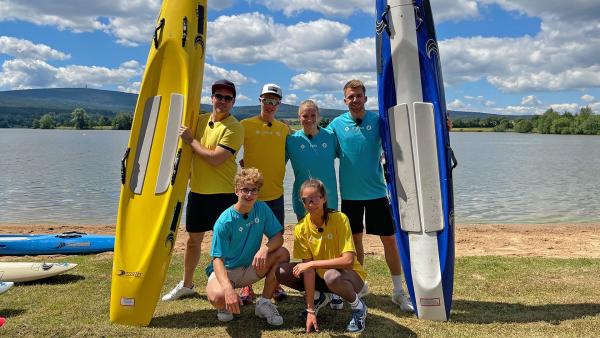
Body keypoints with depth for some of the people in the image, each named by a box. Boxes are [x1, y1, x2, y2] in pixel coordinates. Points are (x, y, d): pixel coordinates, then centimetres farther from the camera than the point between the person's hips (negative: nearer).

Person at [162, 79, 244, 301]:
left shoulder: (234, 128, -12)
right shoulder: (200, 120, 9)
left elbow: (215, 158, -21)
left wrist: (191, 140, -12)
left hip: (223, 194, -6)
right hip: (196, 191, 7)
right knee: (193, 239, 18)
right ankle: (186, 284, 35)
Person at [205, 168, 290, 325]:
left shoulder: (262, 209, -8)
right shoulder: (225, 221, -22)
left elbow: (278, 237, -9)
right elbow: (218, 259, -26)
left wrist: (265, 248, -32)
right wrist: (228, 289, -43)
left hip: (251, 268, 4)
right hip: (226, 270, -4)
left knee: (282, 254, -20)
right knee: (218, 296, -37)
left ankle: (264, 303, -5)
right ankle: (226, 305, 4)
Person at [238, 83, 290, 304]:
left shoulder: (284, 129, 7)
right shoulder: (246, 125, -1)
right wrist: (243, 163, -12)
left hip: (275, 194, 3)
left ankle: (275, 283, 25)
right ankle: (246, 285, 19)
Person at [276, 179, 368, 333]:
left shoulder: (339, 219, -23)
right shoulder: (301, 228, -13)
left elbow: (348, 260, -30)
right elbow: (308, 270, -15)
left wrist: (312, 263, -31)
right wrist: (310, 310, -18)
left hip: (349, 274, -4)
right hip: (319, 275, 4)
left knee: (331, 276, -38)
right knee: (280, 271, -14)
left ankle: (358, 306, -5)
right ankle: (319, 297, 11)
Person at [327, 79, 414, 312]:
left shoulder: (377, 120, -1)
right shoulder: (337, 124, 0)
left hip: (376, 191, 0)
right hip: (350, 193, 0)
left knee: (390, 240, 4)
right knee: (355, 241, 11)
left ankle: (398, 292, 18)